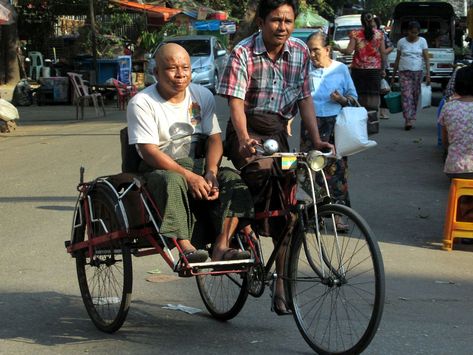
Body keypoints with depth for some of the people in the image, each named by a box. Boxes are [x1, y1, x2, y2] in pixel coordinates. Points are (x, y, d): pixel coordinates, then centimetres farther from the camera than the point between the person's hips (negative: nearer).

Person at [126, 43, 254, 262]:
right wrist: (188, 175, -25)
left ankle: (221, 246, -34)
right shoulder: (141, 103, -6)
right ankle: (184, 246, -45)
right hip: (160, 169, -4)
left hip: (198, 166, 5)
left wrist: (211, 173, -17)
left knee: (232, 180, -23)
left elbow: (214, 138, 3)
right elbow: (148, 151, -15)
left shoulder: (203, 96, 10)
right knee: (173, 182, -38)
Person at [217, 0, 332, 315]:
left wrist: (316, 139, -8)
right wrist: (245, 138, -36)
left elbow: (305, 98, 4)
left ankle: (282, 286, 6)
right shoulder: (243, 53, -12)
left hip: (278, 133, 4)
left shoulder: (300, 52, 2)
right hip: (247, 131, -4)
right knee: (262, 172, -36)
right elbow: (236, 100, -20)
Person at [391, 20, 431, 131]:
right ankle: (408, 120, -21)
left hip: (417, 72, 1)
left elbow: (426, 58, 0)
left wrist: (428, 73, -11)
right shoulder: (401, 42, 5)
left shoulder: (422, 41, 4)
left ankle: (412, 119, 11)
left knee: (415, 97, 2)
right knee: (406, 96, -13)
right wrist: (393, 75, 9)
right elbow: (397, 59, 9)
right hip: (404, 72, -1)